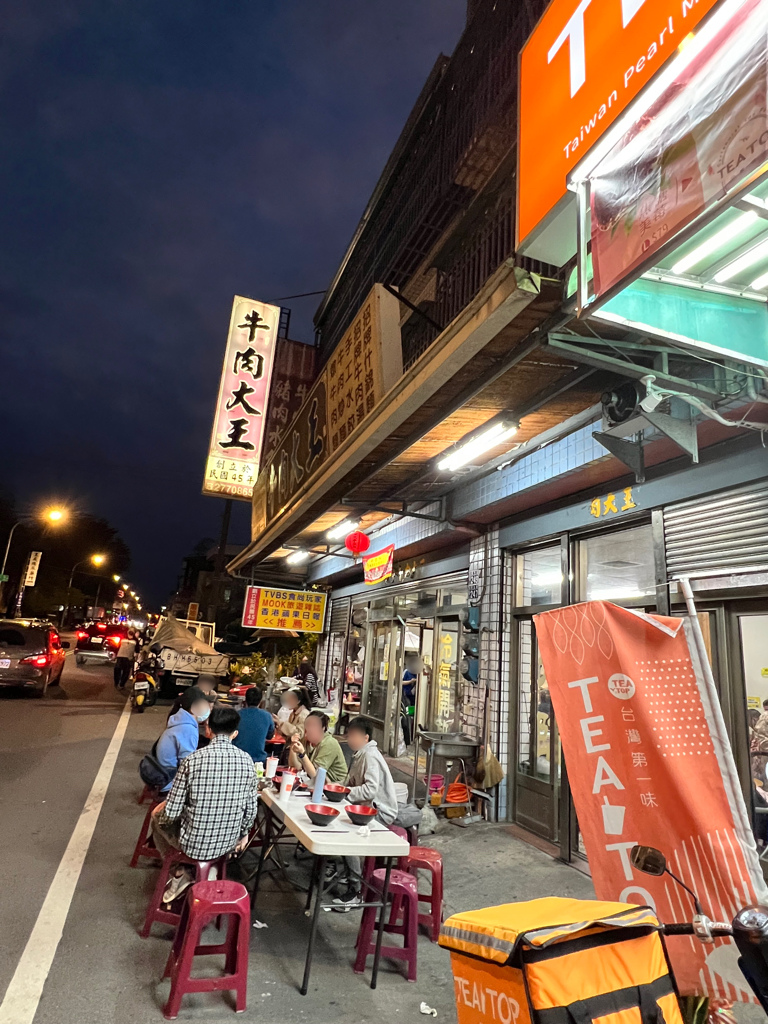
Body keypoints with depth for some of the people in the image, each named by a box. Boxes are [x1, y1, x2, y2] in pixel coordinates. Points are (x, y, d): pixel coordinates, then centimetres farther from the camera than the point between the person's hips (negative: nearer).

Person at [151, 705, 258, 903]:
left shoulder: (194, 759, -20)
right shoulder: (246, 761, -11)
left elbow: (172, 811, -15)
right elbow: (251, 809, -2)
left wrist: (161, 815, 9)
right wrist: (244, 833, 18)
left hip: (193, 844, -3)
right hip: (228, 843, 4)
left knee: (158, 815, 25)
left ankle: (182, 872, 21)